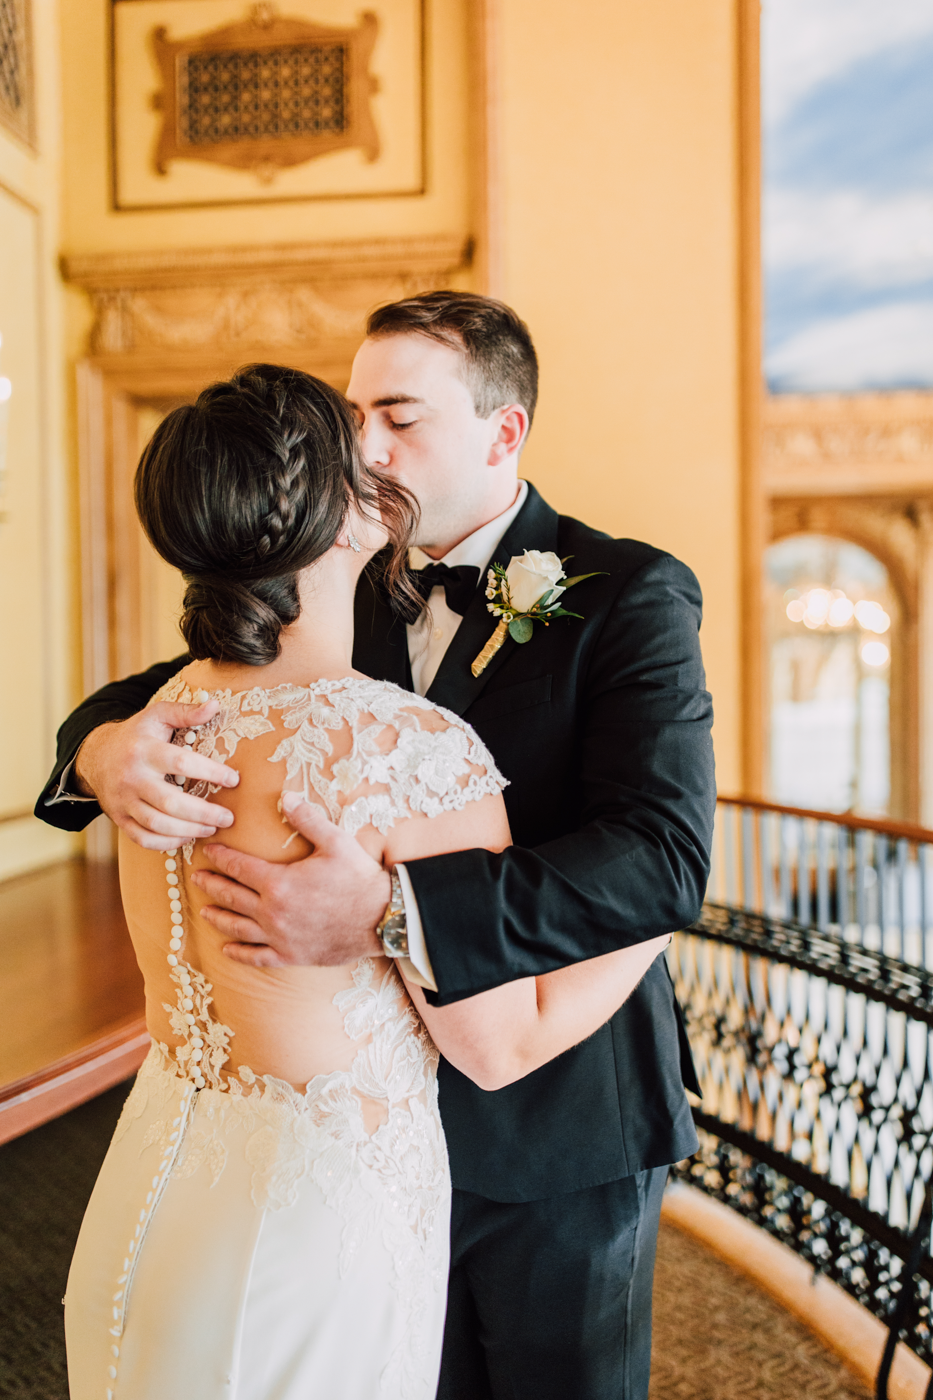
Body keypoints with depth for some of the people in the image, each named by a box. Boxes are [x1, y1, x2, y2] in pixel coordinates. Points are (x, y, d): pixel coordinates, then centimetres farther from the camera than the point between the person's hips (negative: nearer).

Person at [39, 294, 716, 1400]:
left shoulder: (630, 595, -15)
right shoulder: (347, 593, 1)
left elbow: (663, 857, -29)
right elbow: (155, 694, 4)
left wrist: (392, 913, -40)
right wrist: (105, 746, -22)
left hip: (558, 1119, -4)